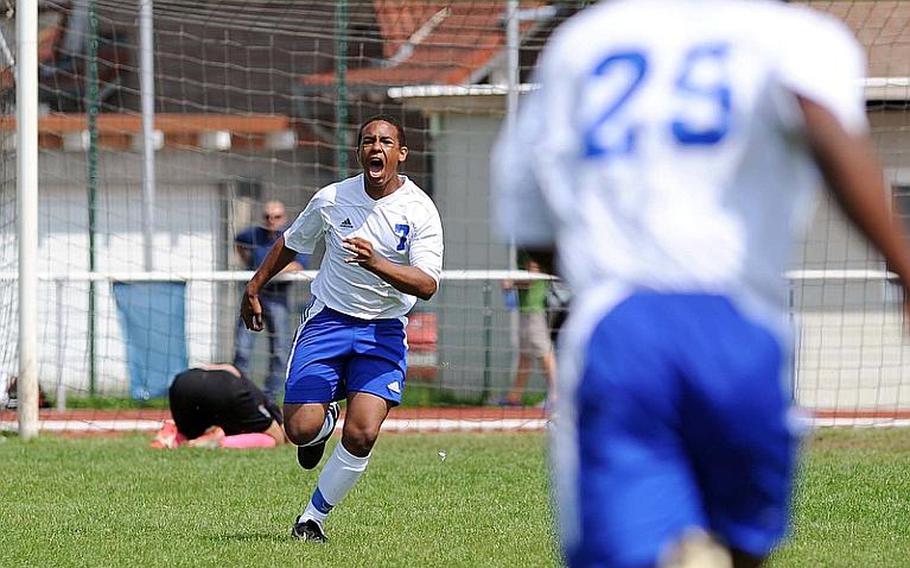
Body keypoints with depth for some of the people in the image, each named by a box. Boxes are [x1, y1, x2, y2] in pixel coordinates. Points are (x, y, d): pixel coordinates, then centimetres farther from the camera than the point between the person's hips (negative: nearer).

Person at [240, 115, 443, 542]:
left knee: (361, 436, -17)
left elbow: (427, 285, -20)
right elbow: (291, 243, 16)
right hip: (327, 319, 1)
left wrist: (376, 263, -35)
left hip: (384, 331, -1)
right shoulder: (331, 199, -4)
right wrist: (254, 288, 18)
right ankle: (324, 423, 27)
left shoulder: (419, 211, -10)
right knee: (300, 428, -13)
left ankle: (314, 516, 5)